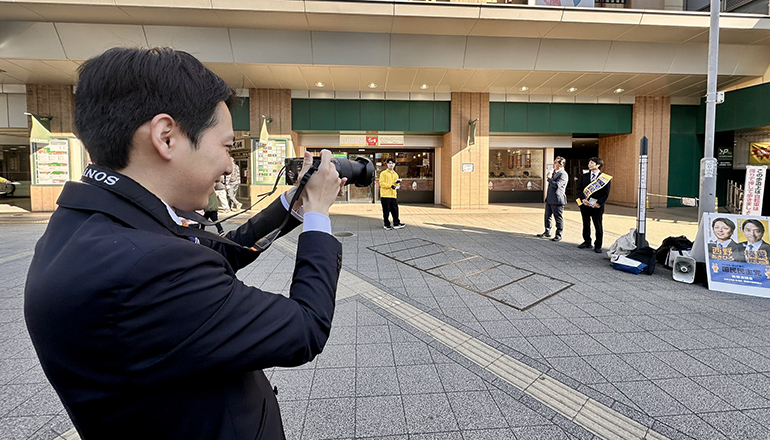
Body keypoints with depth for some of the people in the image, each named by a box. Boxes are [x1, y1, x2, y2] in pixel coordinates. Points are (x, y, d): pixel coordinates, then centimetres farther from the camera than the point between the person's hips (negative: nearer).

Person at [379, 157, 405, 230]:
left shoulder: (395, 174, 18)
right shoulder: (383, 173, 1)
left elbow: (397, 185, 19)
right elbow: (381, 183, -9)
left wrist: (397, 183, -5)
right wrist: (390, 186, -19)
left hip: (393, 195, 5)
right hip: (385, 195, -5)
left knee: (395, 210, 5)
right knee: (386, 211, -1)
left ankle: (396, 224, 13)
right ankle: (387, 225, 8)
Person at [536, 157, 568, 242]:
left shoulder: (563, 174, -15)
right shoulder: (554, 172, 14)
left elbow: (557, 185, -25)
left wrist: (549, 178, -14)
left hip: (557, 200, -9)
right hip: (549, 199, 9)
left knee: (558, 218, 2)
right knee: (547, 216, 17)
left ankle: (558, 235, 12)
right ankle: (547, 232, 31)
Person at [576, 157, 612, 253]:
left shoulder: (605, 178, -2)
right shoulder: (583, 176, 9)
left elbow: (606, 193, -3)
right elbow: (579, 189, 6)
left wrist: (599, 203, -15)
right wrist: (583, 199, -9)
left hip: (597, 206, -3)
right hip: (585, 205, 3)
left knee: (598, 227, 3)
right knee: (586, 225, 13)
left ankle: (598, 246, 13)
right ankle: (587, 242, 27)